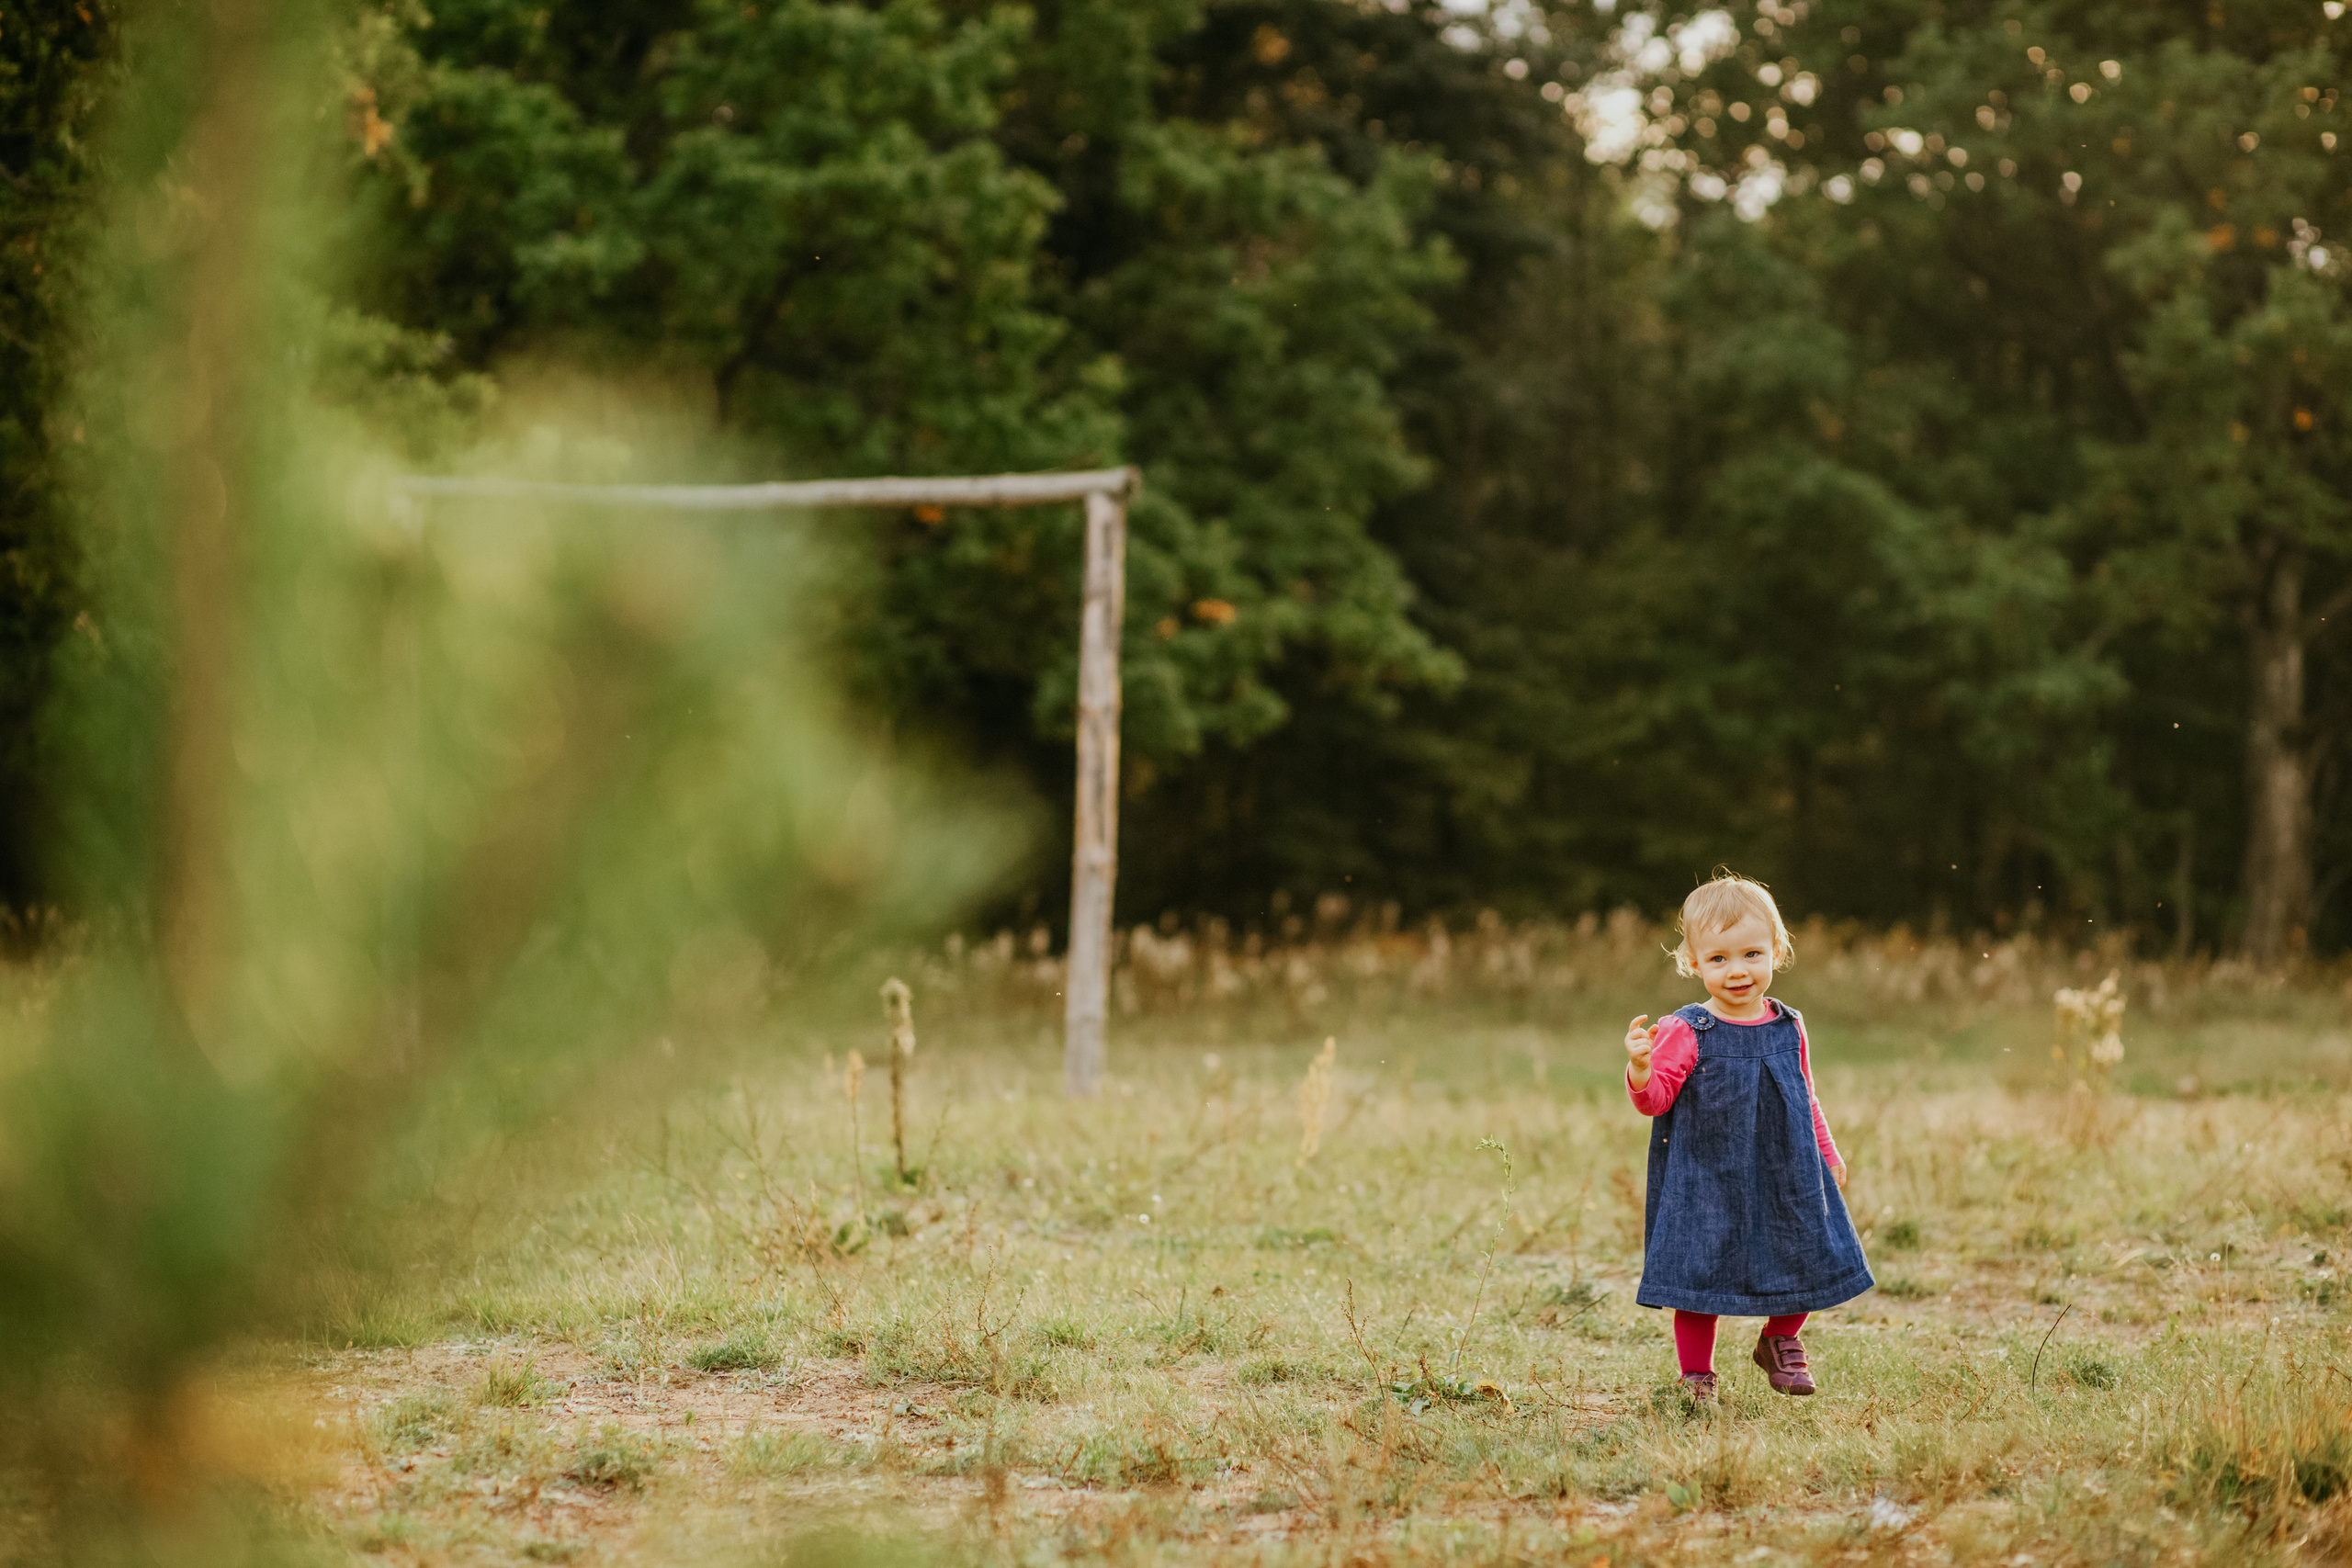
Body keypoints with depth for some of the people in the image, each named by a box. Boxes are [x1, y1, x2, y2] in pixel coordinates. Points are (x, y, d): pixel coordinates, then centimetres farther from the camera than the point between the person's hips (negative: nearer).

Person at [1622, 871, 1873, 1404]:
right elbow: (1655, 1099, -15)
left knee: (1805, 1261, 10)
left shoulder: (1788, 1029, 4)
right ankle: (1696, 1376, 18)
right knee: (1700, 1274, 0)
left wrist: (1827, 1156, 18)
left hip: (1785, 1177, 4)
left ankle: (1780, 1341, 38)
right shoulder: (1685, 1033, -11)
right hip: (1707, 1181, -4)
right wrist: (1640, 1069, -35)